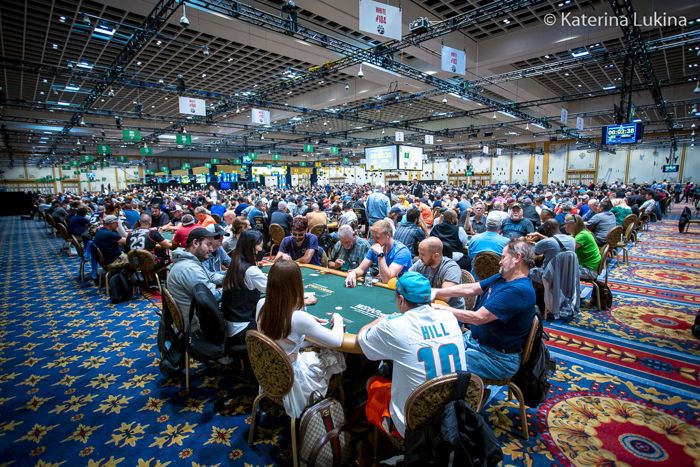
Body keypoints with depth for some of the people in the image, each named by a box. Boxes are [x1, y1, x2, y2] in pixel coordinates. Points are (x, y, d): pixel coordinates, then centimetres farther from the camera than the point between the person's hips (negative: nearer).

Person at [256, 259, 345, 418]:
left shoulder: (261, 305, -16)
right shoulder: (299, 318, -34)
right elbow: (336, 341, -21)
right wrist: (338, 319, -2)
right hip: (290, 378, -6)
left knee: (318, 348, 24)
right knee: (336, 356, 17)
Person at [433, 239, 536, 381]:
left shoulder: (519, 290, -25)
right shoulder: (502, 277, 6)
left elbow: (478, 318, -27)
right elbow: (470, 289, 9)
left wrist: (440, 308, -20)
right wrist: (436, 292, -1)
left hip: (498, 358, -9)